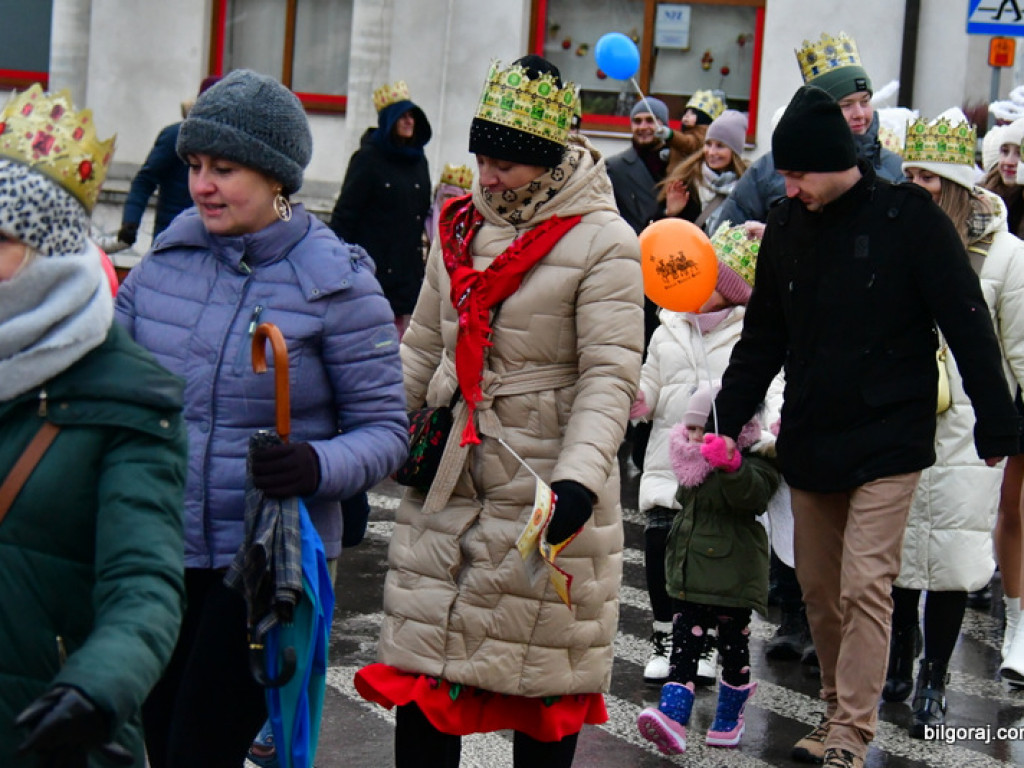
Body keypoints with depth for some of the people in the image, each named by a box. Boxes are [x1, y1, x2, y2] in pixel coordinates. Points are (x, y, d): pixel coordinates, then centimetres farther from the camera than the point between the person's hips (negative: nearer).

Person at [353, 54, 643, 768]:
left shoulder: (603, 241, -9)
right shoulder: (460, 226, 10)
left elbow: (609, 376, -14)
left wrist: (579, 477, -28)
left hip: (544, 488, -5)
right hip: (446, 476, 6)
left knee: (542, 680, 6)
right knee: (421, 661, 7)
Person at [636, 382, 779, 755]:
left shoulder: (752, 464, -14)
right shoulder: (691, 465, 9)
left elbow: (753, 493, -36)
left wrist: (731, 465, -52)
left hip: (733, 580, -6)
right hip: (690, 578, 6)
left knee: (734, 647, 9)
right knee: (684, 646, -1)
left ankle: (729, 718, 26)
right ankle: (672, 717, -8)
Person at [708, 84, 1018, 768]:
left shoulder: (910, 218, -9)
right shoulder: (788, 226, 6)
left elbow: (968, 323, -7)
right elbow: (763, 336, 14)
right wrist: (728, 422, 9)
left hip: (887, 443, -5)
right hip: (808, 441, 5)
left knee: (865, 586, -9)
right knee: (818, 587, 11)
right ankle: (839, 707, 26)